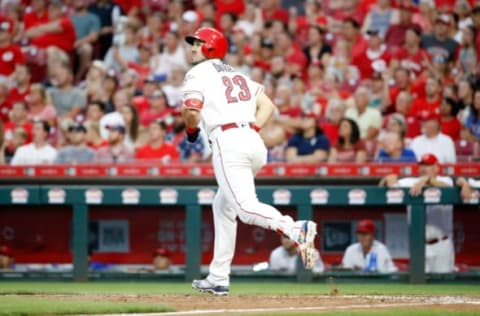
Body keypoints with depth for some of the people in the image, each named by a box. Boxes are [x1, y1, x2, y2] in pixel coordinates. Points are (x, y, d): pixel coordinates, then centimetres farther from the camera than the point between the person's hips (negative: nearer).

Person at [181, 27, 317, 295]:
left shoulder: (198, 73, 5)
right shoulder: (238, 74, 27)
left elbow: (192, 110, -9)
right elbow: (267, 105, 18)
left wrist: (191, 130, 11)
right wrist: (253, 129, 12)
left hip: (228, 142, -8)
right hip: (255, 143, 8)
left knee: (246, 207, -19)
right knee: (223, 206, 21)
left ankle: (295, 228, -46)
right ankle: (218, 279, 22)